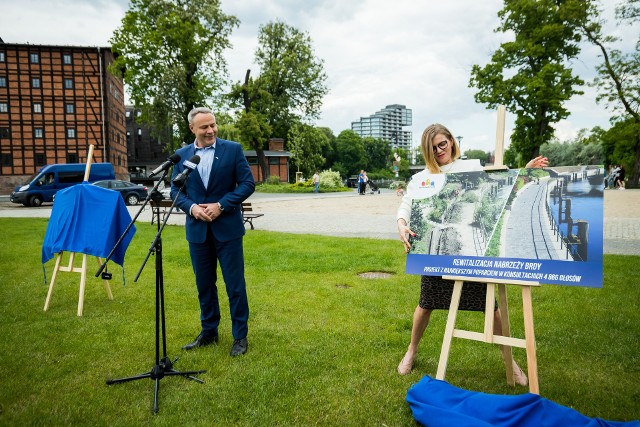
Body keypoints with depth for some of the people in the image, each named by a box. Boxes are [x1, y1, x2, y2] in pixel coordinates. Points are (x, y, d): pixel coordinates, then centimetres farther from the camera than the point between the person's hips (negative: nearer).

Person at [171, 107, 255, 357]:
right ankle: (208, 332, 30)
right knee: (204, 284, 13)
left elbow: (248, 183, -5)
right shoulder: (181, 155, 6)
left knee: (235, 284, 2)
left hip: (227, 227, -3)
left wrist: (221, 205, -14)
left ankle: (240, 336, 16)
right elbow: (176, 190, 8)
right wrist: (192, 207, -12)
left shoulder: (233, 149, -3)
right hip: (197, 229, 3)